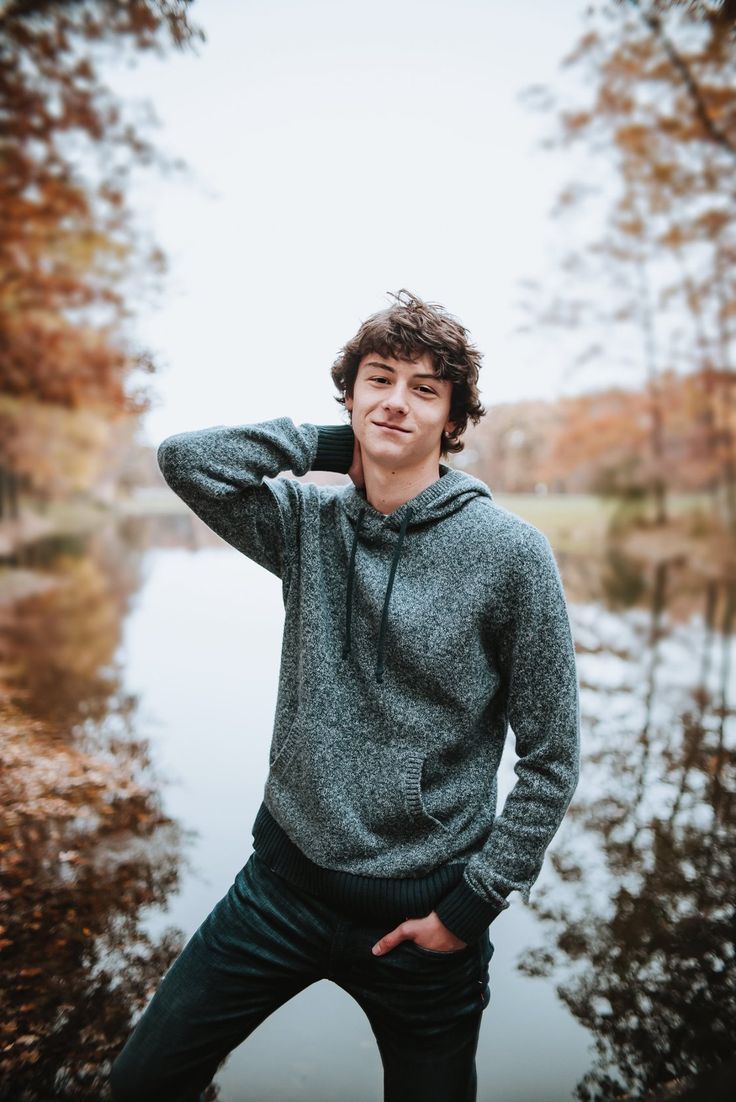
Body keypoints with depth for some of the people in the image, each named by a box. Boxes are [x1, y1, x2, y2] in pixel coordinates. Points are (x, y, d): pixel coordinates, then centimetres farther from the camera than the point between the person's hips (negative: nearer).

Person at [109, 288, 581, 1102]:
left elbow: (550, 759, -10)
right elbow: (184, 458, -13)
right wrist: (334, 442, -11)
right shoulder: (309, 524, -2)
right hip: (285, 880, 3)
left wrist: (473, 903, -9)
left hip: (422, 911, -2)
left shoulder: (510, 552, -14)